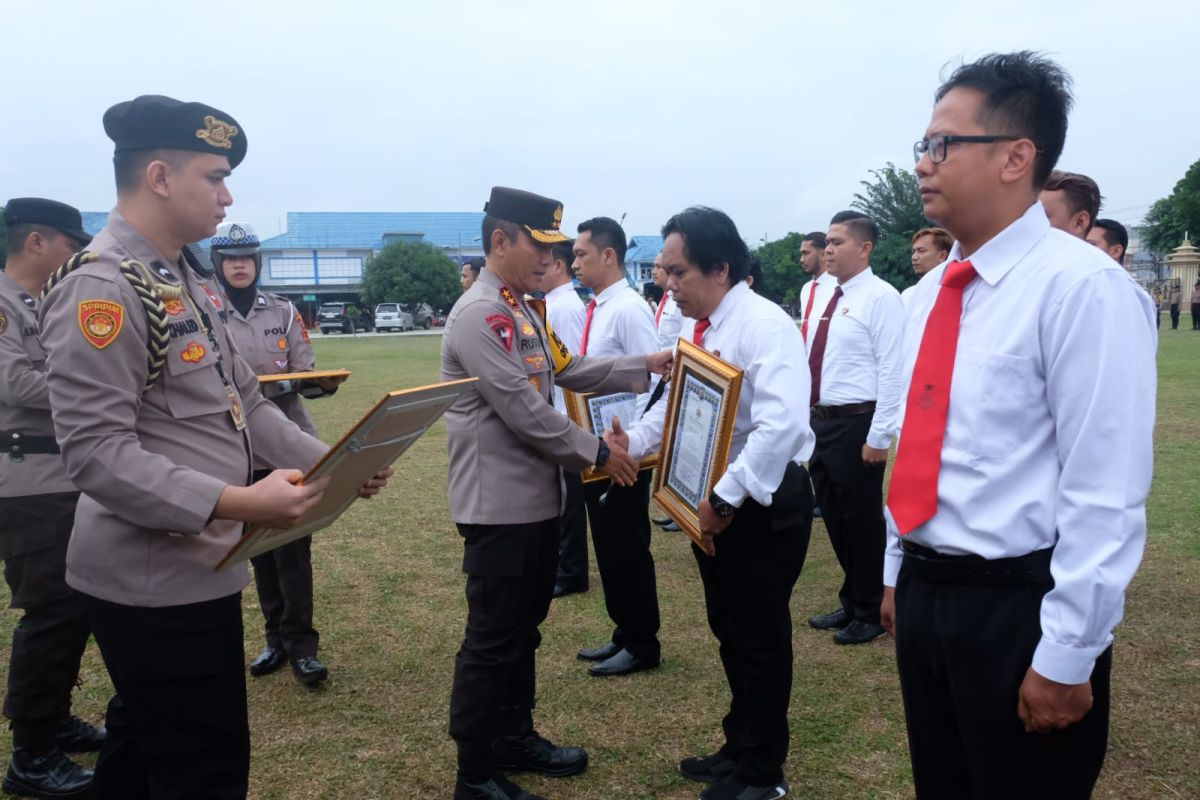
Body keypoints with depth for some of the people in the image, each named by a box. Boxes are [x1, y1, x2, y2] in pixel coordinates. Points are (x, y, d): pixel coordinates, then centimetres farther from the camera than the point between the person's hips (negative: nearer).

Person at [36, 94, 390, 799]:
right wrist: (235, 503, -33)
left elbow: (246, 401, 12)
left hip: (192, 566, 10)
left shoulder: (191, 280, 11)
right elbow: (97, 452, -25)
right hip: (157, 579, -10)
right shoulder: (100, 286, -19)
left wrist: (330, 461, 0)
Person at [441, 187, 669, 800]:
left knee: (524, 630, 20)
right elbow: (524, 411, -22)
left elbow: (568, 370, 14)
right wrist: (595, 452, -15)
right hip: (500, 506, -10)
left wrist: (646, 366, 7)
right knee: (492, 641, 1)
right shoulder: (478, 315, -19)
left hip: (537, 499, 10)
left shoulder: (524, 310, 13)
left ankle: (514, 738, 36)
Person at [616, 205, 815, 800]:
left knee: (760, 637, 6)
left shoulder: (764, 326, -21)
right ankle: (740, 748, 40)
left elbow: (782, 424, -32)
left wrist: (726, 498, -29)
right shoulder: (694, 327, 7)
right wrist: (633, 440, -1)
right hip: (713, 500, 9)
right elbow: (676, 401, 17)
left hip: (763, 505, -8)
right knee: (729, 631, 20)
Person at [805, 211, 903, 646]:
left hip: (856, 424, -8)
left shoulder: (881, 298, -12)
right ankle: (851, 604, 34)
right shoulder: (830, 297, 13)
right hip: (821, 421, 8)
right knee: (835, 519, 17)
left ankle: (870, 613, 21)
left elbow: (892, 371, -17)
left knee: (862, 521, 4)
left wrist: (878, 435, -19)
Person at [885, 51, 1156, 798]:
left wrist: (1066, 654, -17)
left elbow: (1106, 495, -19)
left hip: (1017, 607, -7)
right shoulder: (931, 291, 7)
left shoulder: (1083, 286, -17)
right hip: (925, 594, 7)